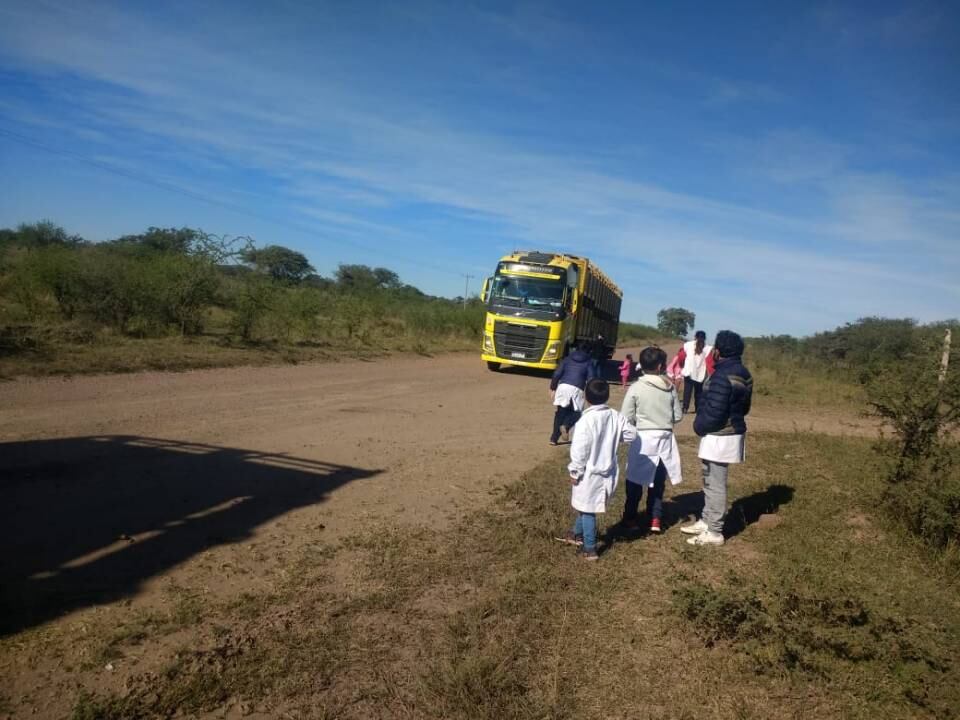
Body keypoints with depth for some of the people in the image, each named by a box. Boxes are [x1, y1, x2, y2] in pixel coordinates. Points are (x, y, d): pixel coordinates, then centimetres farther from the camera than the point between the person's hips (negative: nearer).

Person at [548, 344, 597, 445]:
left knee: (561, 411, 10)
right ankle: (565, 426, -18)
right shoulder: (588, 362, 16)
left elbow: (557, 374, 9)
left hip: (563, 386, 2)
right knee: (576, 412, 12)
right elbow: (591, 379, 4)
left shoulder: (567, 359, 20)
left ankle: (554, 438, 6)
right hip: (577, 389, -2)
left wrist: (552, 388, 12)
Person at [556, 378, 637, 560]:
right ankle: (577, 534, 44)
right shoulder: (615, 416, -7)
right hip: (608, 471, 7)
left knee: (587, 510, 8)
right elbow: (632, 434, 3)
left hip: (589, 473, -6)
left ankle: (590, 549, 17)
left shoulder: (586, 420, -23)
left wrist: (574, 472, -9)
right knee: (586, 506, 26)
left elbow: (579, 451, -21)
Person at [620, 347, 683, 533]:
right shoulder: (670, 388, -2)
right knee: (658, 481, 14)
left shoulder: (636, 387, -11)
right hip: (664, 438, 3)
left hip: (643, 438, -3)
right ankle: (655, 519, 17)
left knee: (635, 480, 10)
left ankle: (631, 518, 19)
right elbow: (678, 416, 4)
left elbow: (626, 418, -11)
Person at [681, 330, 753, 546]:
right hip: (732, 432, 10)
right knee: (711, 481, 21)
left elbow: (714, 412, -24)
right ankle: (706, 522, 32)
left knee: (715, 484, -1)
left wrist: (699, 426, -8)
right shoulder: (743, 374, 9)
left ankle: (714, 532, 8)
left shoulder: (722, 376, -22)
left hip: (719, 437, -10)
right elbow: (744, 407, 17)